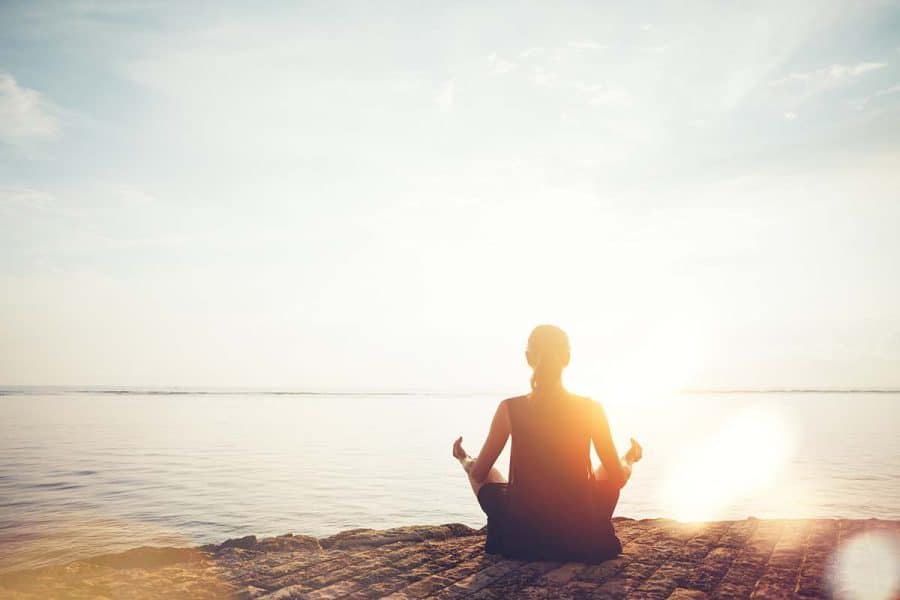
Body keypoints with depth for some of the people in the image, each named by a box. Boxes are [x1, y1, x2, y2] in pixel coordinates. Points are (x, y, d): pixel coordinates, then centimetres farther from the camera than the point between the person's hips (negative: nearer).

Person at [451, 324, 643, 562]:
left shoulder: (510, 409, -11)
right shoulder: (591, 409, -10)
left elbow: (478, 474, -1)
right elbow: (617, 478, -2)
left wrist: (464, 460, 23)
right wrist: (629, 460, 22)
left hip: (520, 539, 0)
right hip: (581, 540, 1)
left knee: (487, 472, 29)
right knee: (613, 467, 30)